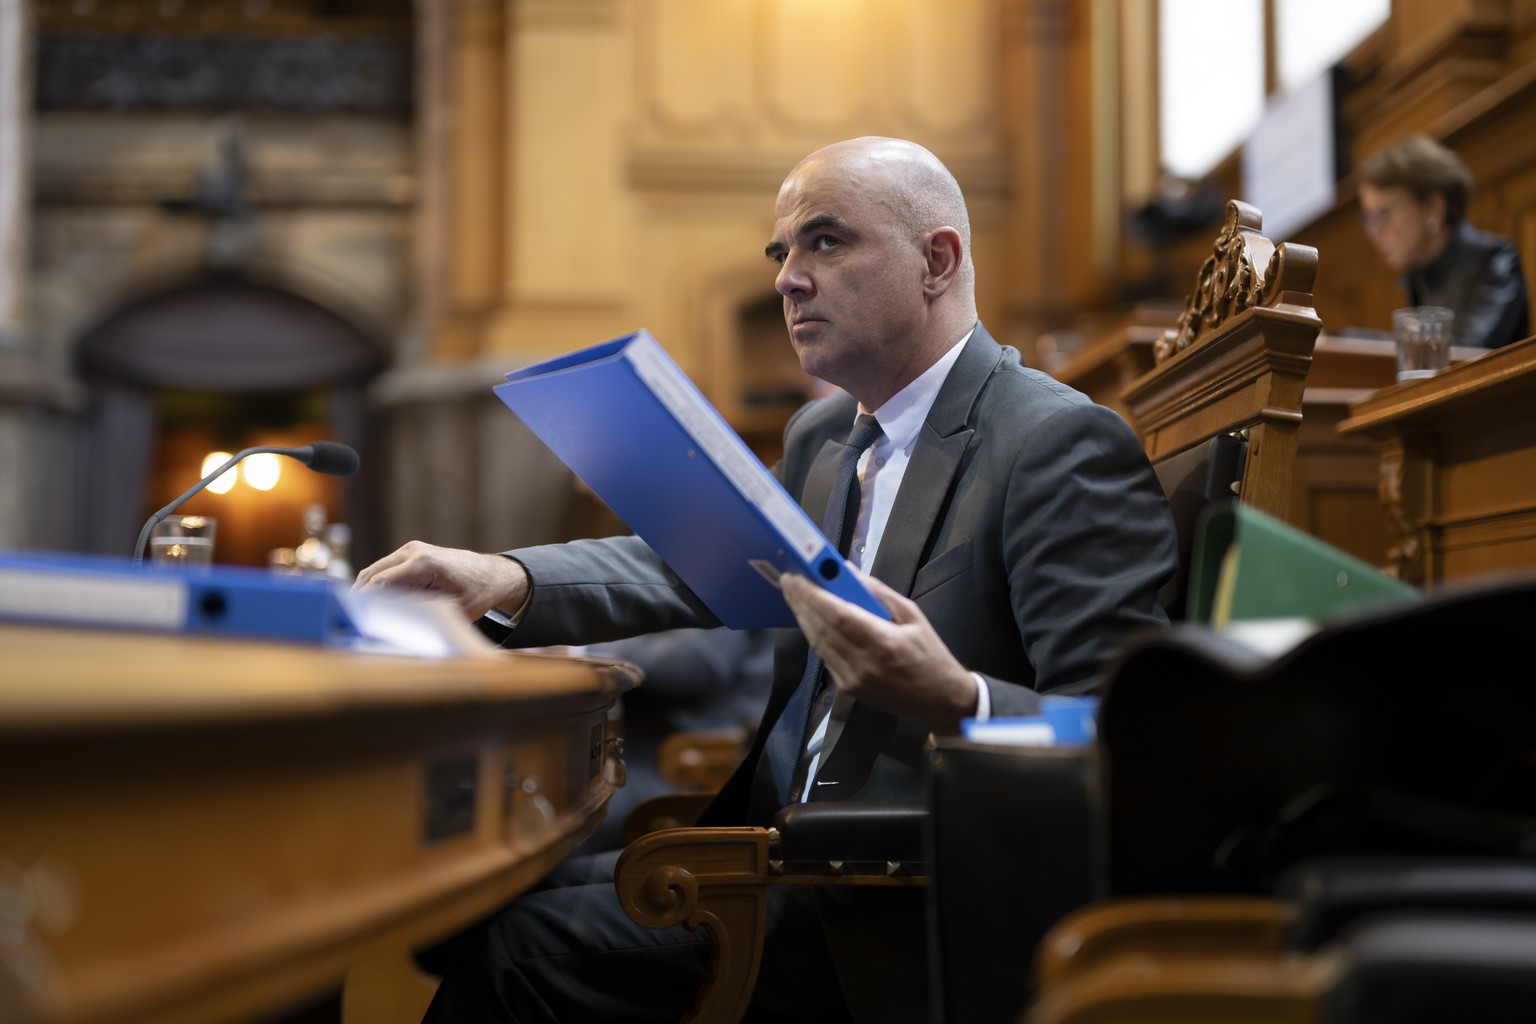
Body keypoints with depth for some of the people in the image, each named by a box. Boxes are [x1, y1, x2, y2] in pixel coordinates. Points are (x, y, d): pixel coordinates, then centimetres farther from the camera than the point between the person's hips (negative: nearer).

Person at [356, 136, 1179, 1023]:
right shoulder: (823, 436, 14)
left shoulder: (1066, 444, -15)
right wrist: (506, 579, -6)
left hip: (905, 914, -8)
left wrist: (954, 702, -40)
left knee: (523, 942, -15)